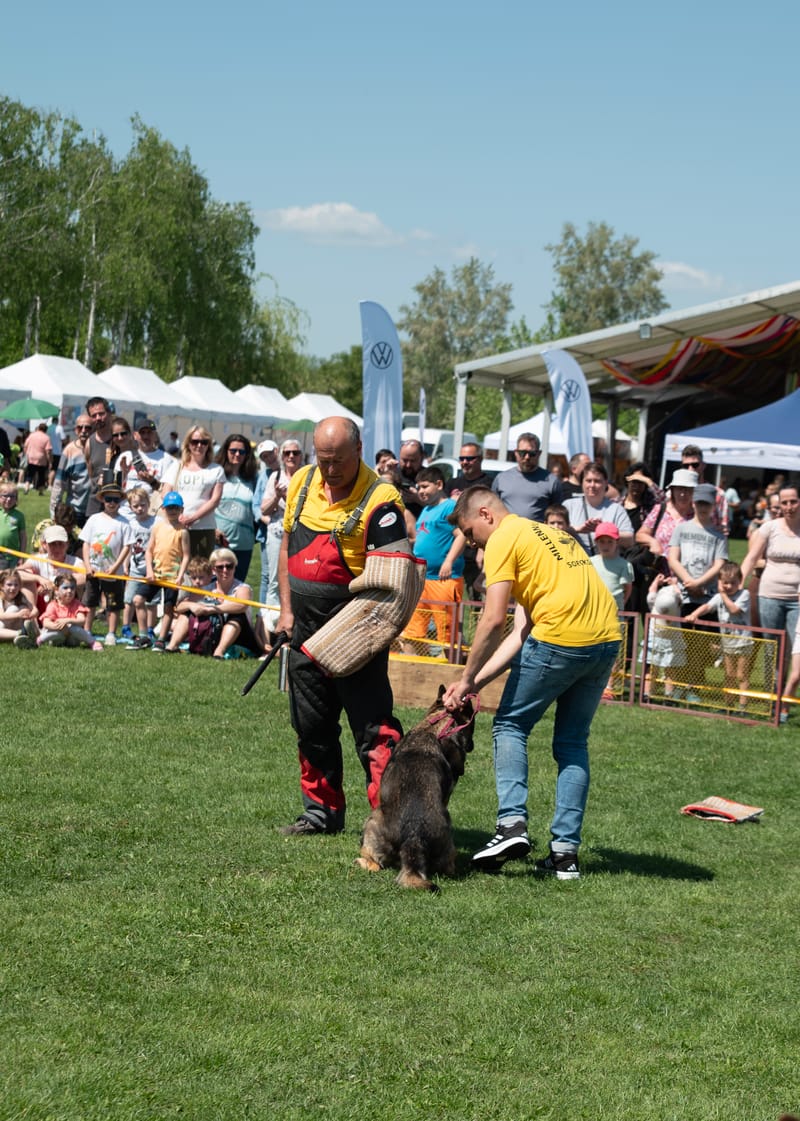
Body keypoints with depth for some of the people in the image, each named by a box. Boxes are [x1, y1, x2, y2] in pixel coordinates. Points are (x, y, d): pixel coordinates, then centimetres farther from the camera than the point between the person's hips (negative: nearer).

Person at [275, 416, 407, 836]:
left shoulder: (379, 500, -15)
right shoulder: (302, 482, 6)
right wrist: (287, 609, 12)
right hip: (306, 626, 7)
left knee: (372, 725, -10)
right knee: (311, 725, 15)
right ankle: (323, 810, 27)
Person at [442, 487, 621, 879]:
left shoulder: (503, 540, 3)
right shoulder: (551, 534, 28)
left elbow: (493, 622, -7)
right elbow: (521, 631, 22)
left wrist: (467, 679, 4)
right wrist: (478, 680, 17)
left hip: (560, 639, -8)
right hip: (607, 640, 8)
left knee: (510, 726, 10)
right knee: (572, 741, 16)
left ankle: (512, 823, -5)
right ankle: (565, 850, 11)